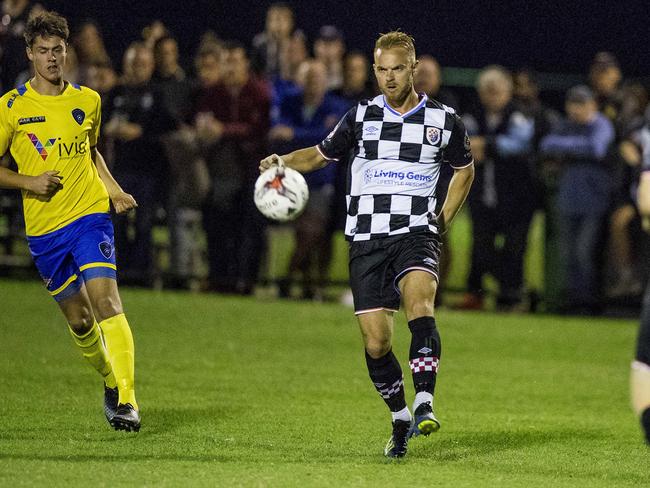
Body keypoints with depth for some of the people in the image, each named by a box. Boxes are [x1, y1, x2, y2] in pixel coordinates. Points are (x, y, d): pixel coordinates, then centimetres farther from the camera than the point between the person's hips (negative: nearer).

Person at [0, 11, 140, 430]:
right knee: (79, 321, 8)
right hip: (44, 229, 0)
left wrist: (115, 191, 10)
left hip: (90, 215, 0)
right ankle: (110, 381, 36)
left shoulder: (88, 101, 7)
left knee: (106, 301, -20)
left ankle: (126, 400, -23)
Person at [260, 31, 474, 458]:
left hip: (416, 234, -2)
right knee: (376, 343, -3)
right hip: (367, 239, 2)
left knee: (419, 305, -31)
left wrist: (445, 220, 12)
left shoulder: (444, 121, 5)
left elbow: (465, 169, 22)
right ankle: (401, 420, 16)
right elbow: (322, 154, 19)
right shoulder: (362, 116, 7)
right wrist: (282, 162, 0)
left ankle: (425, 404, -37)